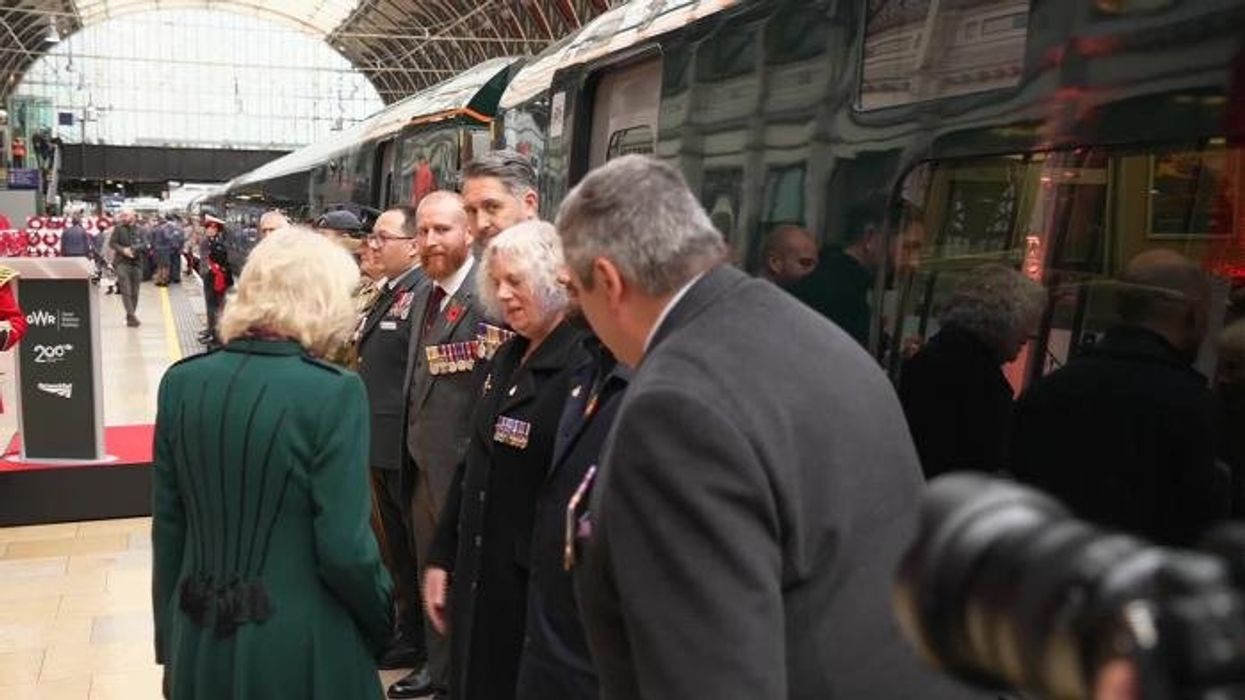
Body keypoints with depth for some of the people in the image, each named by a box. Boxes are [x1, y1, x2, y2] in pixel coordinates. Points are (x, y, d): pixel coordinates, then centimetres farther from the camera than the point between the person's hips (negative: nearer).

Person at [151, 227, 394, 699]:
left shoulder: (182, 382, -3)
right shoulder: (333, 392, -17)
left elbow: (167, 528, 3)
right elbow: (344, 548, -18)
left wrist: (170, 640, 14)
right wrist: (382, 621, 1)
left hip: (200, 641, 5)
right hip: (300, 645, -4)